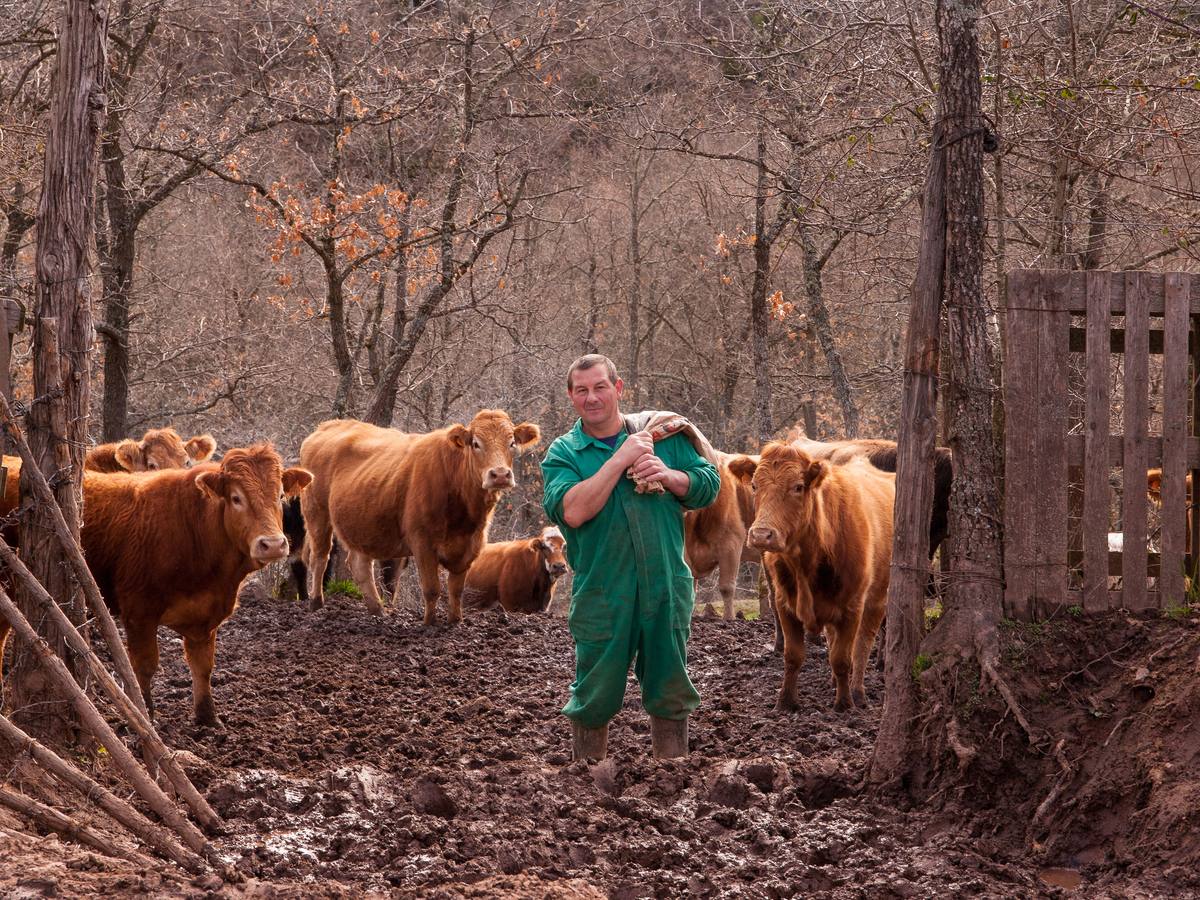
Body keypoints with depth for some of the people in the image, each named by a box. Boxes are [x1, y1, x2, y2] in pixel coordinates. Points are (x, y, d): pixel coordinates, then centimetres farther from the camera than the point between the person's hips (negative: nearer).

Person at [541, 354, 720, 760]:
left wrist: (668, 476, -13)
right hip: (601, 595, -2)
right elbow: (572, 511, -18)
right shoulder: (562, 453, 0)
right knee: (595, 699, 6)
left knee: (670, 695, 11)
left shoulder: (662, 434, 7)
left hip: (667, 588, 2)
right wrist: (622, 459, -16)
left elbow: (709, 485, 7)